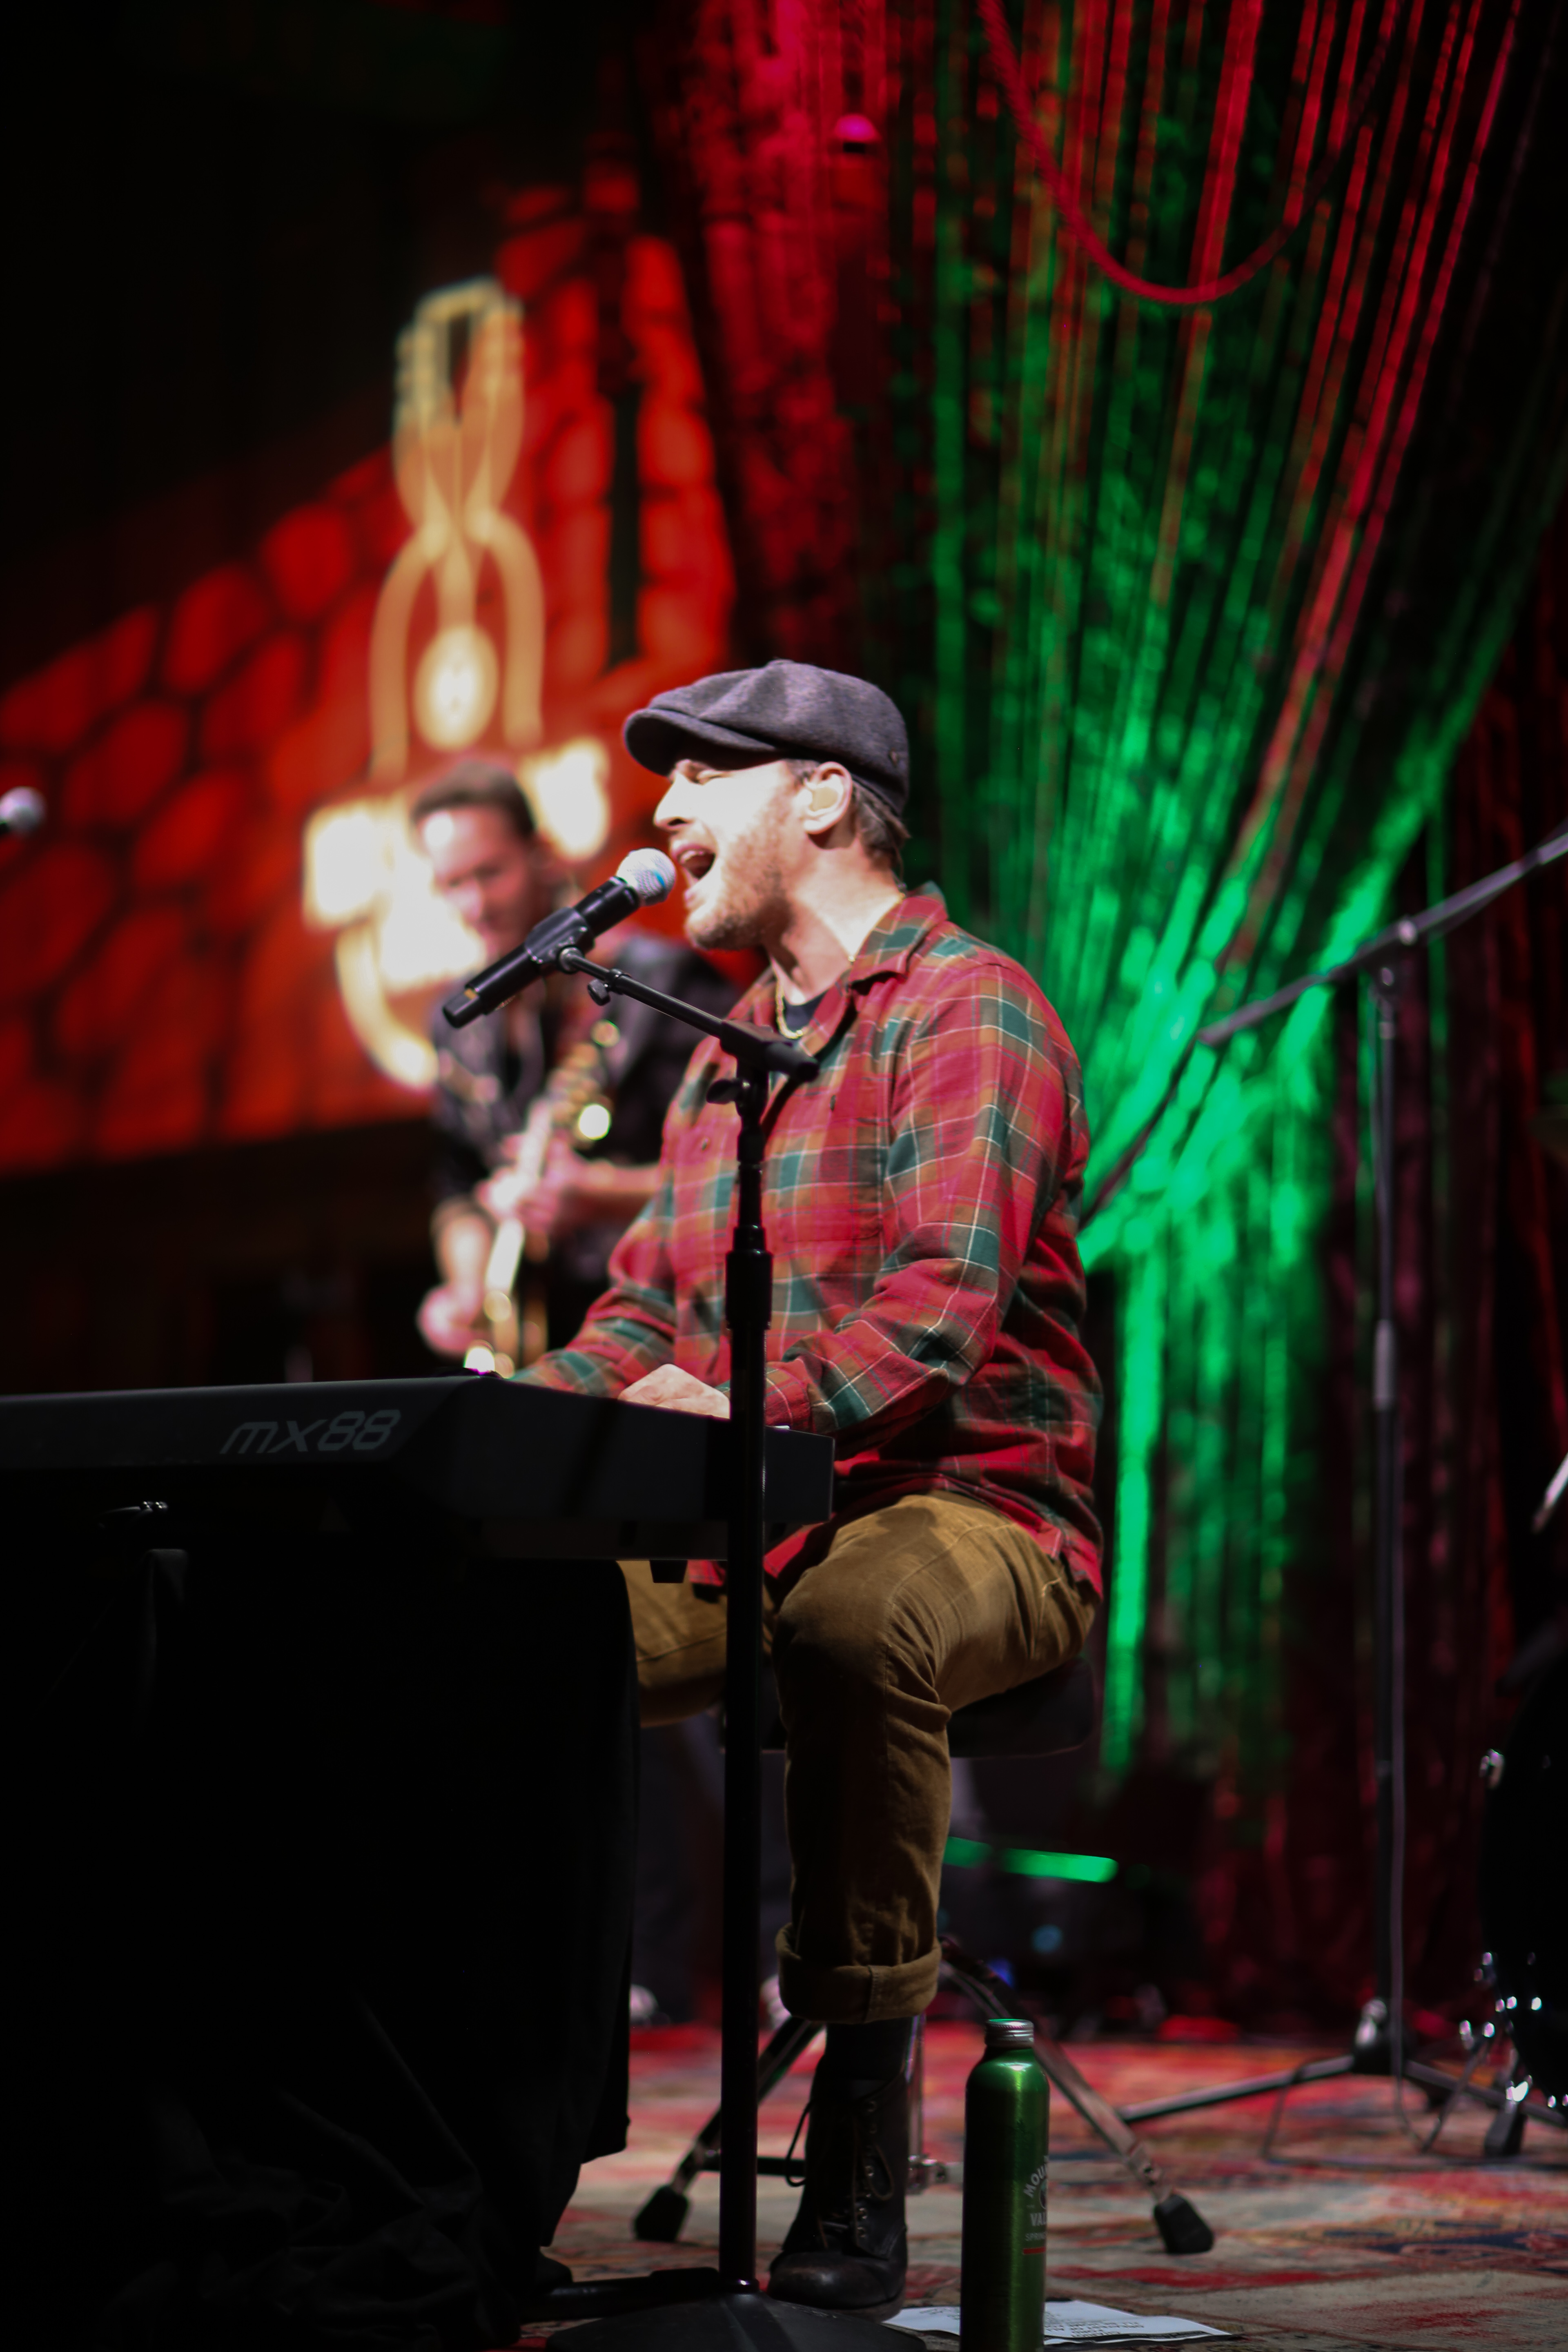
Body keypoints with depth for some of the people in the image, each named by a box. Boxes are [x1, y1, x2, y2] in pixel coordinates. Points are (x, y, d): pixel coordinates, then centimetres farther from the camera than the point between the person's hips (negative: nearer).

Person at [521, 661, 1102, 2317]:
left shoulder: (969, 1007, -6)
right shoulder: (726, 1053, 21)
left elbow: (937, 1311, -20)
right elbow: (646, 1316, 19)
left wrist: (748, 1413, -35)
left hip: (971, 1515, -7)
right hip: (746, 1536, 7)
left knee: (853, 1622, -40)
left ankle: (862, 2144, -29)